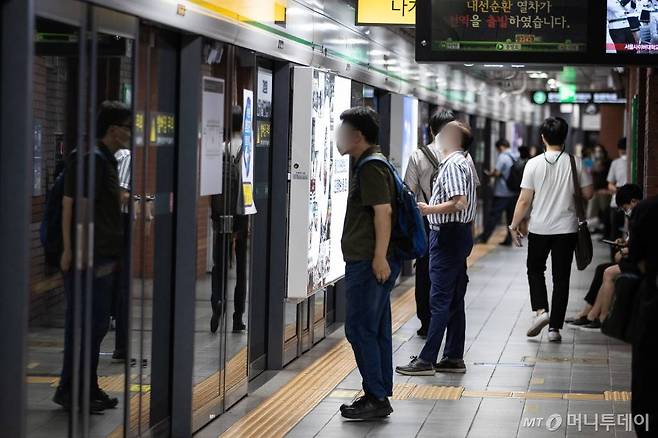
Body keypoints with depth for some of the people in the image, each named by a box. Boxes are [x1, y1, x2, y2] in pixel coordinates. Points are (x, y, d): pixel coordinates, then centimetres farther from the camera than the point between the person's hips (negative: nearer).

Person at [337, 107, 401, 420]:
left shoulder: (370, 167, -13)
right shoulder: (371, 163, 20)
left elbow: (383, 210, -21)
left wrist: (379, 257, -26)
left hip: (368, 262, -11)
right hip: (373, 261, 11)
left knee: (360, 329, -7)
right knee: (377, 330, 12)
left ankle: (376, 398, -5)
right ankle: (380, 396, 17)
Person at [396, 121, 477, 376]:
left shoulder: (453, 165, -15)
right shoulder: (462, 162, 17)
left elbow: (459, 203, -25)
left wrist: (429, 210, -24)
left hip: (447, 235, -11)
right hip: (460, 234, 11)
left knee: (440, 300, -9)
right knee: (454, 300, 12)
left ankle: (427, 360, -8)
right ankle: (454, 358, 15)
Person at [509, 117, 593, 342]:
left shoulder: (534, 164, -9)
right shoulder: (575, 163, -6)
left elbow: (524, 200, -8)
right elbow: (588, 193, 0)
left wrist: (514, 225, 3)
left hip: (539, 229, -1)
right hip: (567, 229, 1)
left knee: (535, 269, 19)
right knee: (561, 278, 8)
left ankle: (540, 310, -1)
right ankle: (555, 327, 7)